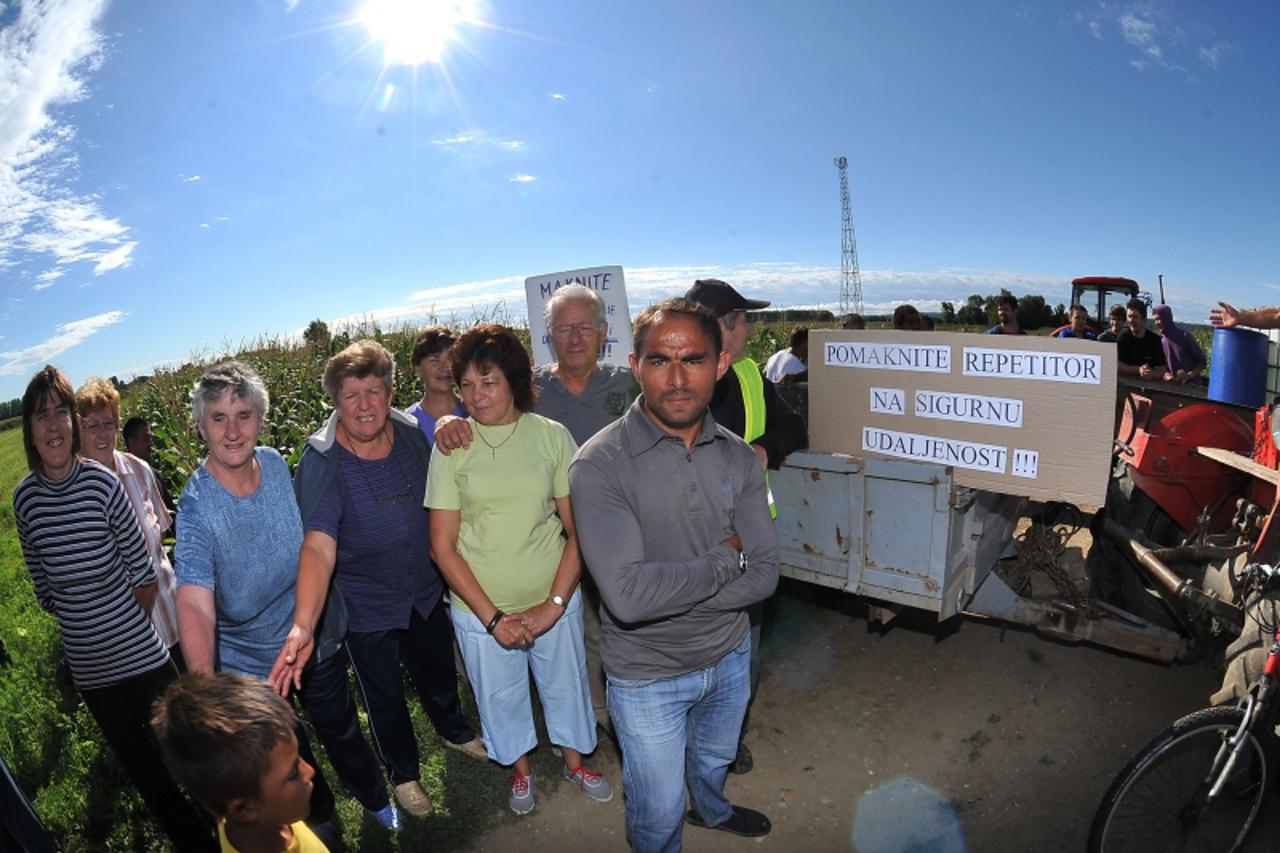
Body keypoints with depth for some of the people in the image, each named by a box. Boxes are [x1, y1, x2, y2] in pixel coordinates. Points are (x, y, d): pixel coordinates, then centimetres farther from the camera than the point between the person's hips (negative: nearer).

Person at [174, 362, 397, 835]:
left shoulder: (276, 464, -12)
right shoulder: (196, 505, -25)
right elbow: (194, 604, -36)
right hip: (249, 662, -2)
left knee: (341, 730, 23)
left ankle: (376, 801, 49)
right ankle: (318, 817, 50)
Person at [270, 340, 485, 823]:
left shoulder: (411, 433, -13)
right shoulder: (321, 464, -27)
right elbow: (318, 547, -39)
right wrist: (303, 626, -49)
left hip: (426, 592, 4)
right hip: (367, 609, -4)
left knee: (439, 672, 27)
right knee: (385, 698, 19)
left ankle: (453, 731, 59)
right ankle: (403, 773, 47)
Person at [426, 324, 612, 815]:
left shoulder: (552, 437, -10)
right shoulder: (450, 447, -9)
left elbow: (578, 529, -7)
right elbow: (442, 545, -8)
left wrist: (554, 604, -14)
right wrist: (493, 617, -13)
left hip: (555, 600, 0)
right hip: (481, 609, 0)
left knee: (566, 684, 21)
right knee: (500, 697, 21)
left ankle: (574, 761, 51)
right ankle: (520, 770, 51)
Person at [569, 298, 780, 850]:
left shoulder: (738, 458, -10)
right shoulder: (600, 464, -26)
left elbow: (764, 575, -12)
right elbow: (627, 595, -34)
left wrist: (667, 589, -24)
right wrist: (727, 557, -22)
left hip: (730, 655, 5)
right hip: (647, 677, -5)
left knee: (714, 759, 34)